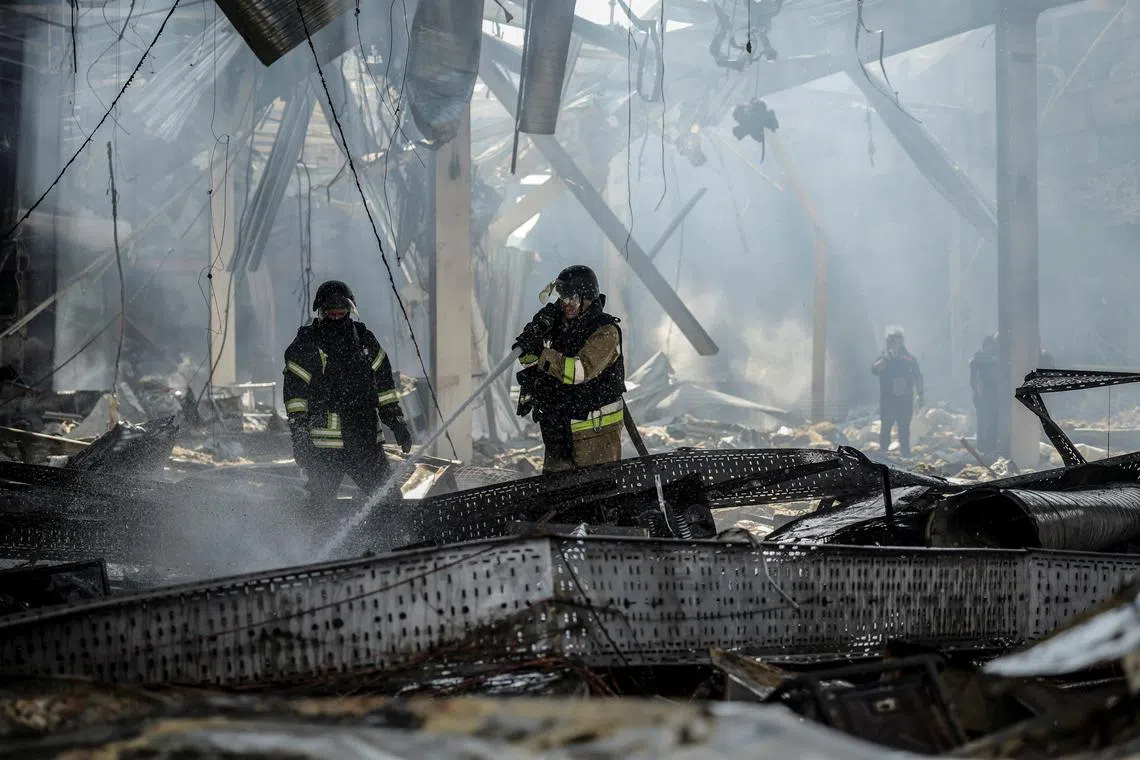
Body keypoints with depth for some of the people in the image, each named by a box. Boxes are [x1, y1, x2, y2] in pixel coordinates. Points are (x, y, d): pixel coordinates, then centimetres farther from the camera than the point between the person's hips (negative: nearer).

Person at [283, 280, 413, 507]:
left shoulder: (364, 339, 13)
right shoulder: (306, 345, 0)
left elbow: (384, 385, 19)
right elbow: (295, 394, -3)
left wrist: (398, 424, 15)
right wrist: (300, 437, -11)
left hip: (367, 438, 4)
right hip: (326, 442, -4)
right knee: (321, 502, -6)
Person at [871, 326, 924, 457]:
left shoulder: (909, 359, 7)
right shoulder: (883, 358, 4)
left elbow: (918, 377, 10)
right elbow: (875, 370, -16)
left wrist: (920, 395, 5)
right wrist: (887, 358, -21)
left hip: (905, 399, 1)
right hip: (888, 399, -1)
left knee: (904, 428, 4)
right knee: (886, 427, -2)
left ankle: (905, 453, 9)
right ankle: (883, 450, 3)